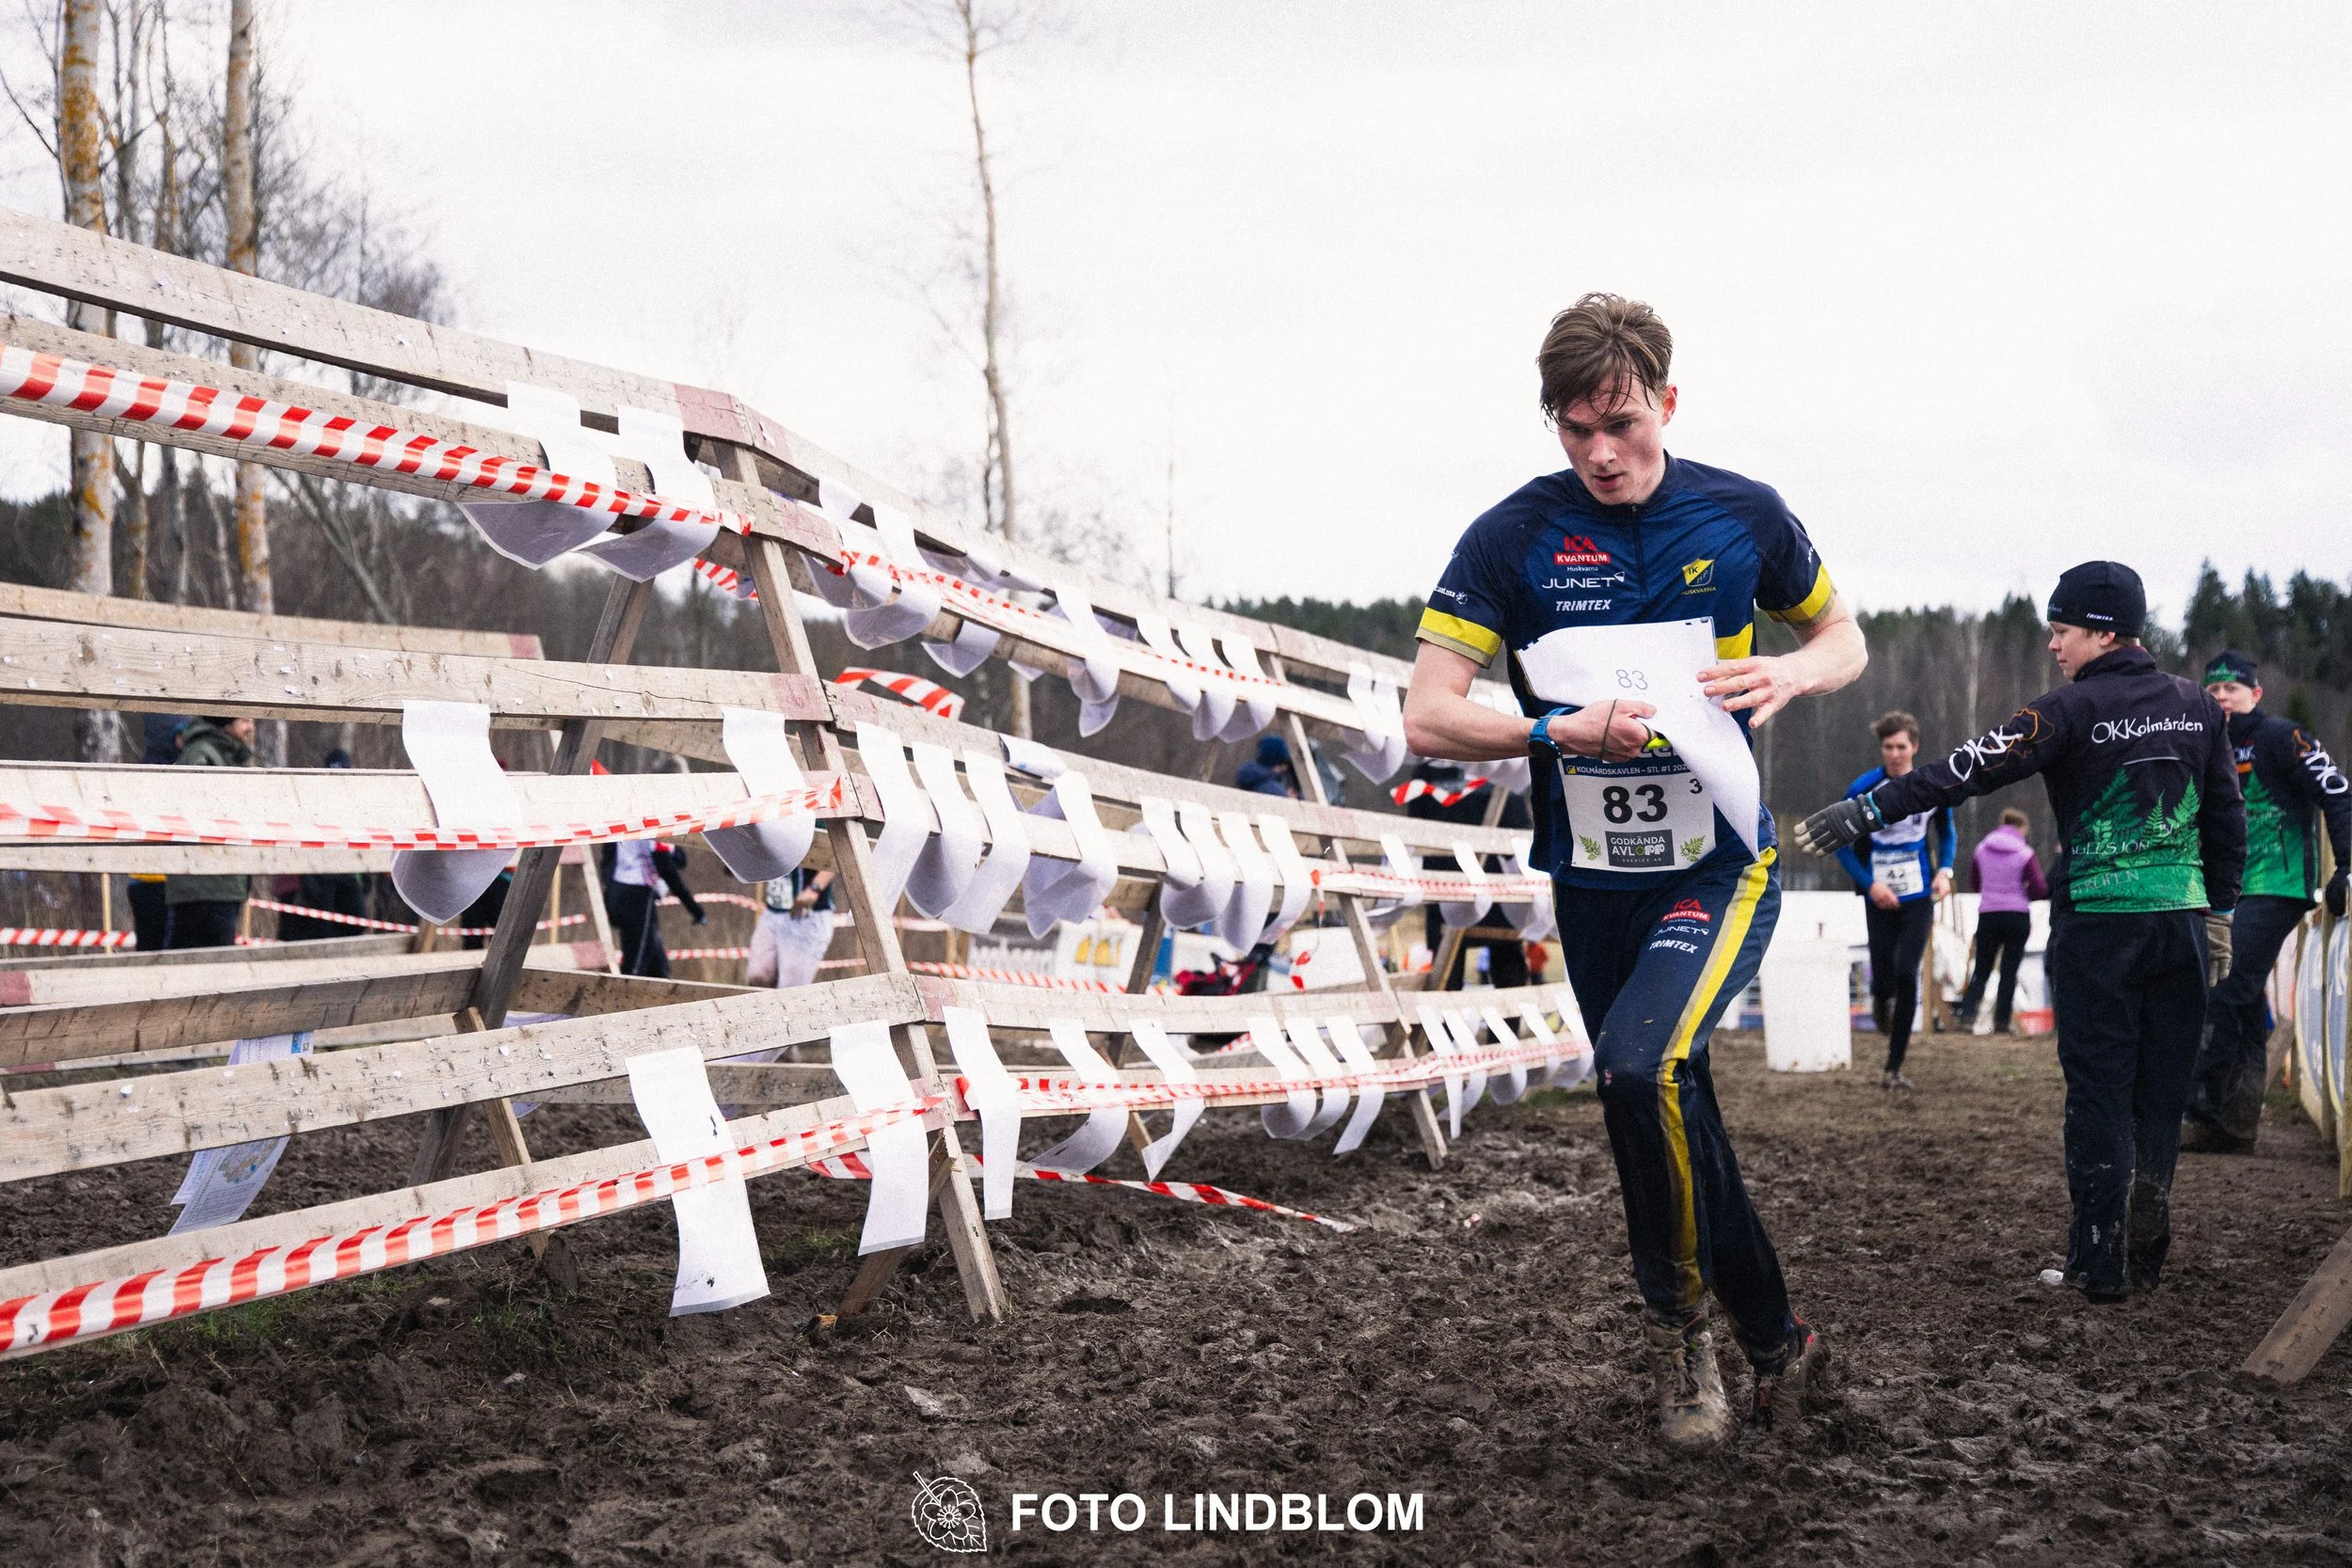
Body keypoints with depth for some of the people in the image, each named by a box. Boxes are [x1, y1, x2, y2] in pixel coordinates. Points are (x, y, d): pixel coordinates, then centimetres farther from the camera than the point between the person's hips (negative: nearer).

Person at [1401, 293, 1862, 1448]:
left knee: (1643, 1064, -26)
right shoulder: (1513, 538, -8)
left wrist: (1787, 675, -11)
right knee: (1663, 1124, 10)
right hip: (1592, 886, 2)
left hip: (1720, 865, -2)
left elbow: (1841, 637, 12)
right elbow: (1428, 718, -11)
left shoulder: (1743, 517, -4)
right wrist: (1565, 729, -26)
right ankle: (1775, 1344, 31)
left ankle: (1679, 1318, -4)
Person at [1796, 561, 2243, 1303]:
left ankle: (2099, 1261, 2)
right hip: (2182, 920, 5)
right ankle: (2148, 1253, 14)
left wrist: (1869, 810, -19)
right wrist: (2220, 908, 23)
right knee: (2163, 1089, 10)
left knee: (2098, 1091, 1)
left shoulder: (2075, 709, -10)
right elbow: (2227, 814, 14)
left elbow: (1972, 769, -18)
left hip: (2097, 923, -5)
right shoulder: (2196, 706, 9)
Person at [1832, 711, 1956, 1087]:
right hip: (1881, 898, 0)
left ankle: (1894, 1068, -3)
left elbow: (1946, 833, 15)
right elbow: (1843, 845, -2)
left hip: (1919, 896, 1)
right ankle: (1880, 1000, 39)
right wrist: (1870, 885, -13)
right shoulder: (1863, 789, -8)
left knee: (1906, 973, -12)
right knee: (1883, 976, -4)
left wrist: (1944, 871, -3)